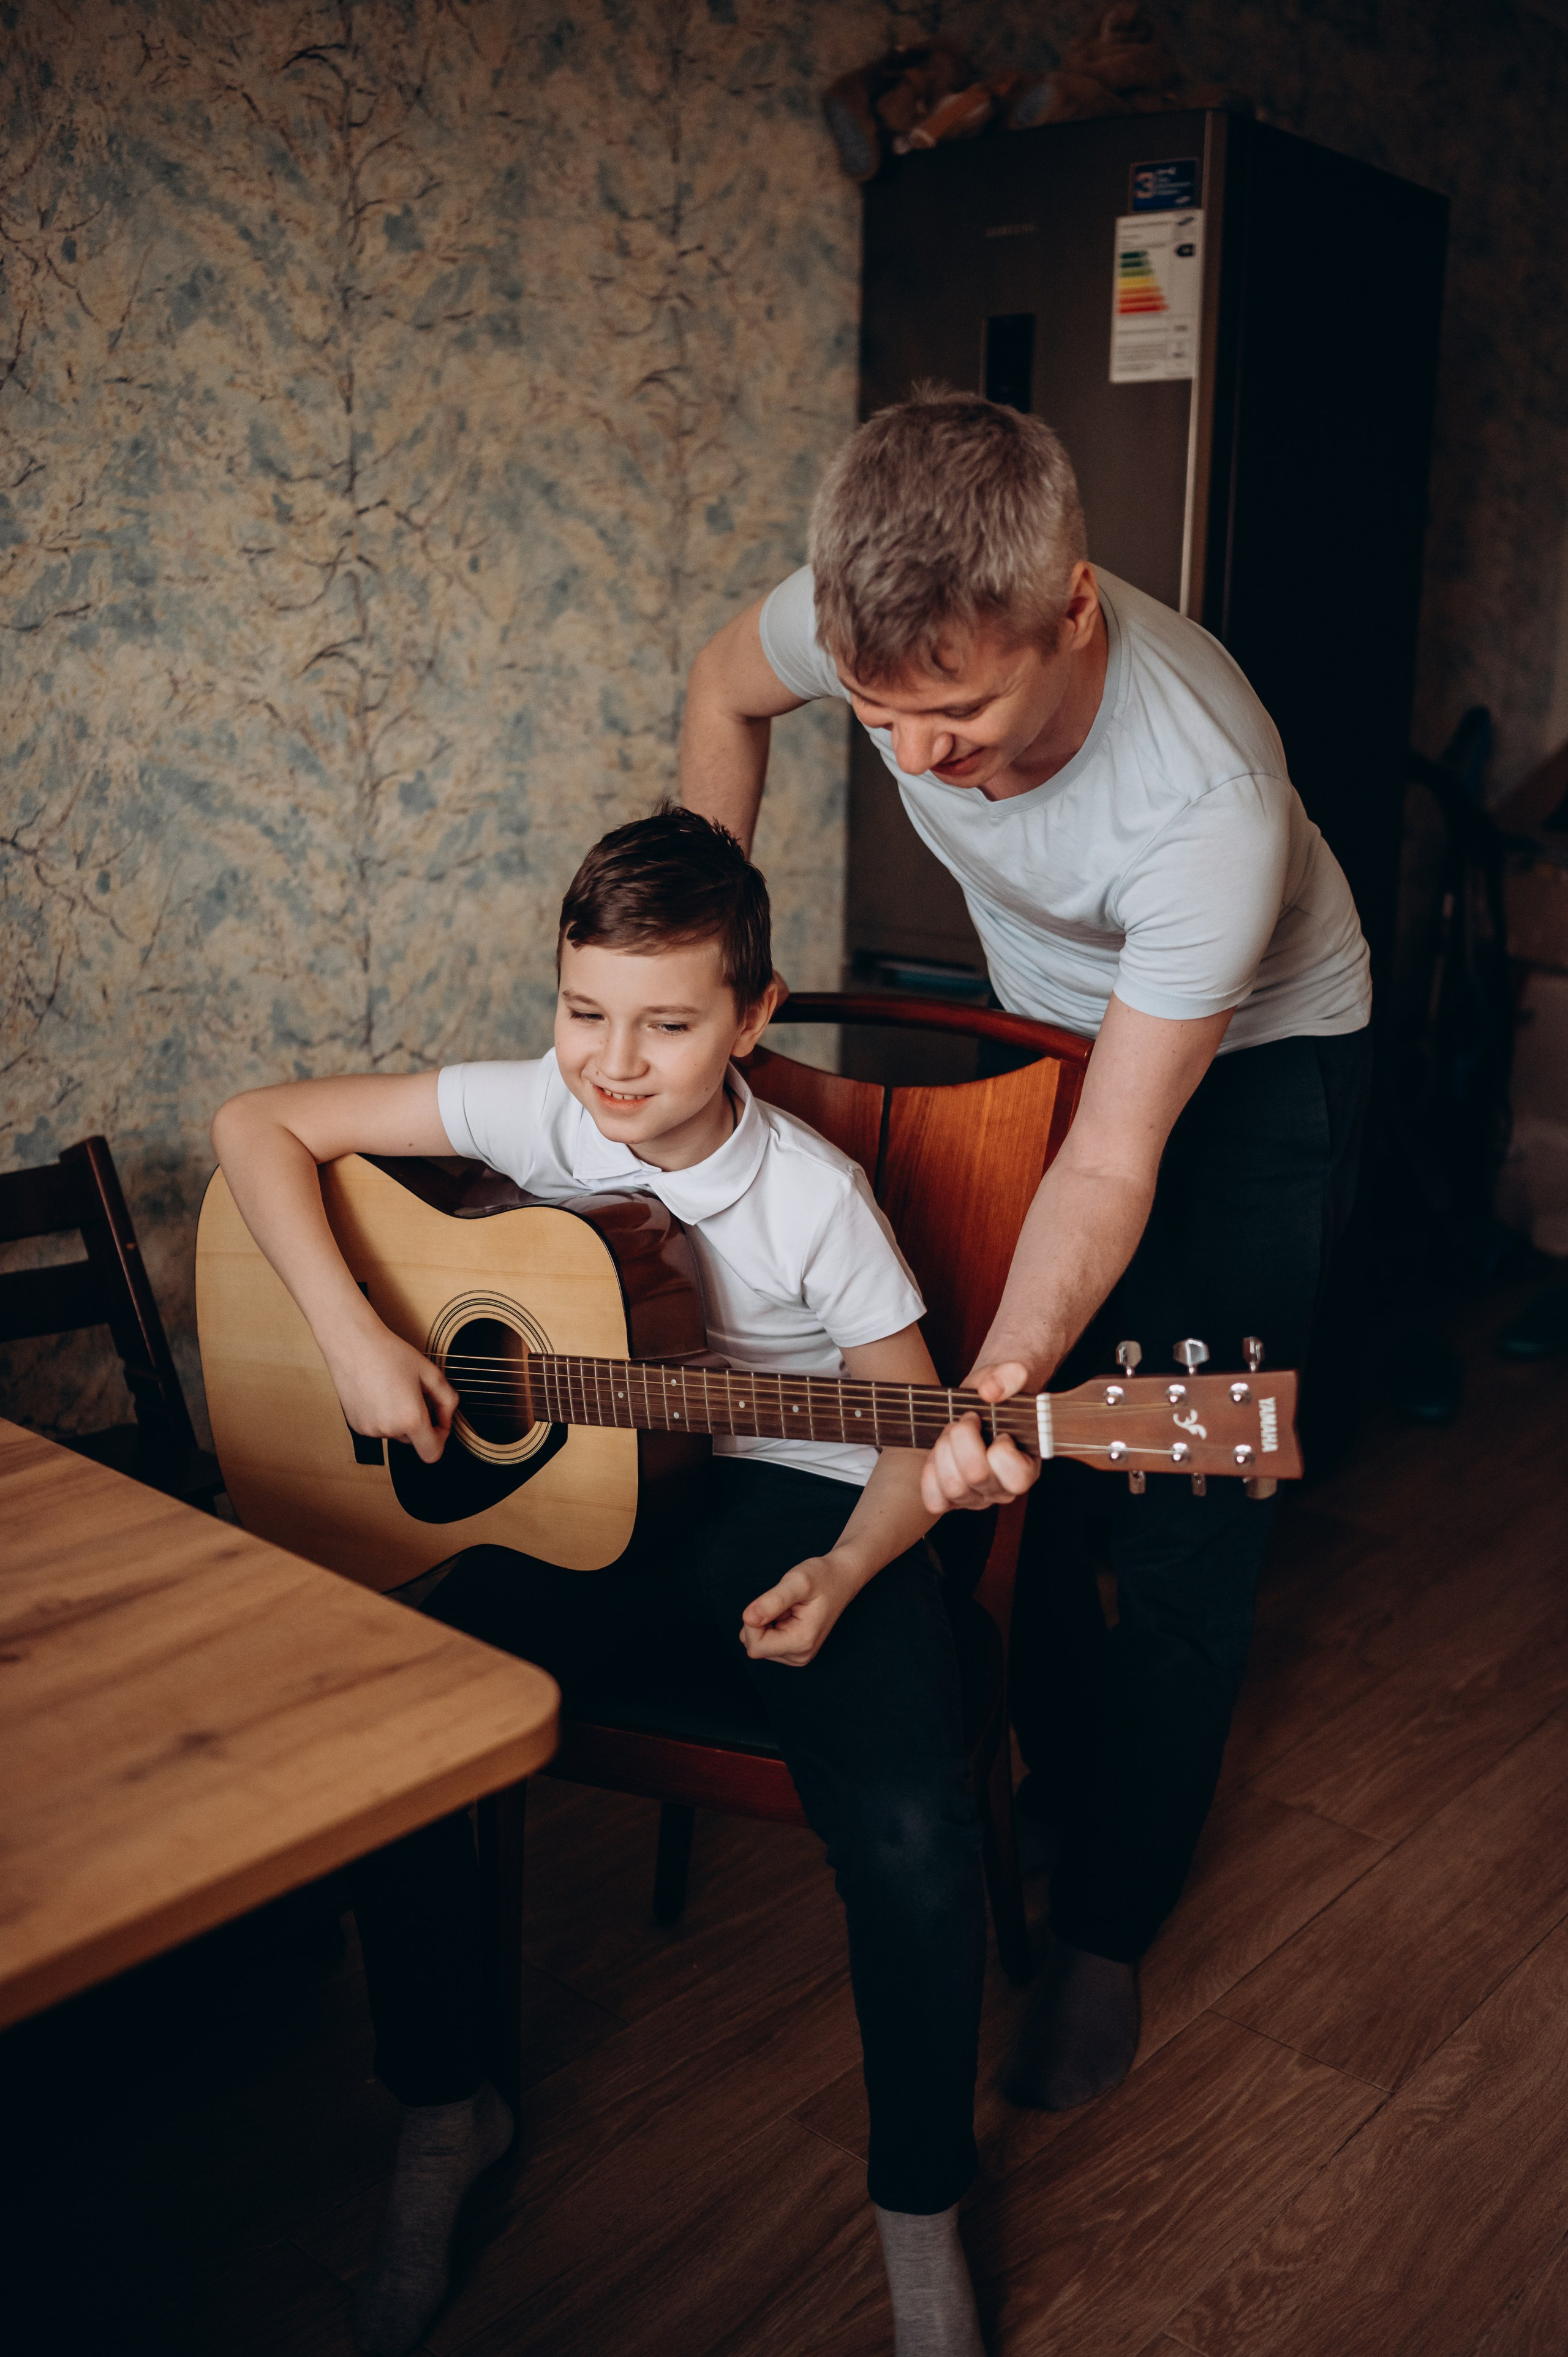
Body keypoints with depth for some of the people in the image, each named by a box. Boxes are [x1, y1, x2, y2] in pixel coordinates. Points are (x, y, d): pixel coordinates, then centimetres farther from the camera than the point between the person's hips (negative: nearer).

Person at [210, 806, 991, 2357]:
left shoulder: (813, 1198, -14)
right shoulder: (537, 1112, -8)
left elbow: (916, 1433, -6)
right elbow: (258, 1125, -4)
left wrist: (843, 1573, -25)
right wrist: (352, 1337, -15)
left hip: (796, 1508, -2)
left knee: (911, 1837, -26)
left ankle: (918, 2204, 5)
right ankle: (443, 2116, 9)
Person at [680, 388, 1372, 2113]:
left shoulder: (1208, 800, -41)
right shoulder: (880, 623, -27)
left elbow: (1117, 1163, -35)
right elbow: (724, 690, -2)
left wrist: (1010, 1378, -50)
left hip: (1250, 1057, -4)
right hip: (1041, 1020, 5)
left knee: (1186, 1512, -4)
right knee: (1022, 1473, 5)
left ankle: (1106, 1927, 13)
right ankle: (1057, 1784, 29)